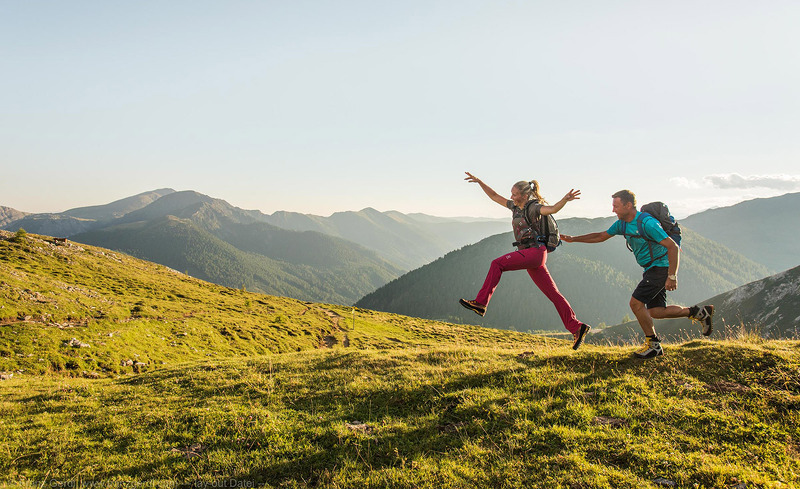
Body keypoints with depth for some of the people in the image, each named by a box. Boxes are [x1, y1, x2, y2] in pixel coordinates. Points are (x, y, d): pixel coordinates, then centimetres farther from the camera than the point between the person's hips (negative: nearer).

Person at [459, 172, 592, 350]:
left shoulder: (534, 207, -5)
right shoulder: (516, 206, 19)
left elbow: (553, 209, -24)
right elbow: (495, 196, 24)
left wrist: (565, 199, -43)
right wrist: (479, 181, 19)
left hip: (535, 252, -9)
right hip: (529, 255, 9)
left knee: (497, 264, -20)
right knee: (553, 294, 6)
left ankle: (480, 303, -22)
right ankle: (577, 328, 8)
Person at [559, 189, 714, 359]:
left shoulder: (647, 222, -22)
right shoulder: (622, 223, 4)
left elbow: (673, 247, -22)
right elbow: (601, 236, 16)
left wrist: (672, 277, -25)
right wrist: (573, 239, 12)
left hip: (661, 267, -9)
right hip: (651, 269, 9)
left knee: (636, 302, -13)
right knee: (655, 312, 6)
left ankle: (653, 345, 1)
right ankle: (699, 312, 21)